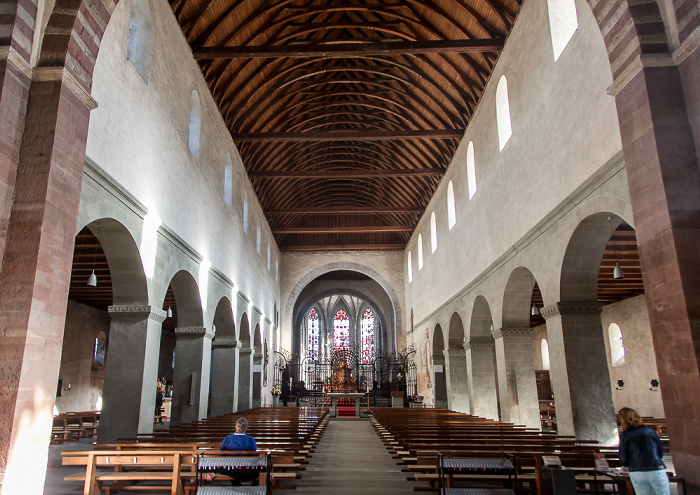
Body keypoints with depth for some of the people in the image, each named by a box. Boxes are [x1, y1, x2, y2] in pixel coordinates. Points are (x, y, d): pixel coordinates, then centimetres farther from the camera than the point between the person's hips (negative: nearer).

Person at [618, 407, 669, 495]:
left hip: (636, 474, -1)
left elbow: (623, 462, -1)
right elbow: (661, 453, 12)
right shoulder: (651, 431, 5)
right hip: (656, 471, 1)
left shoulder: (625, 435, -1)